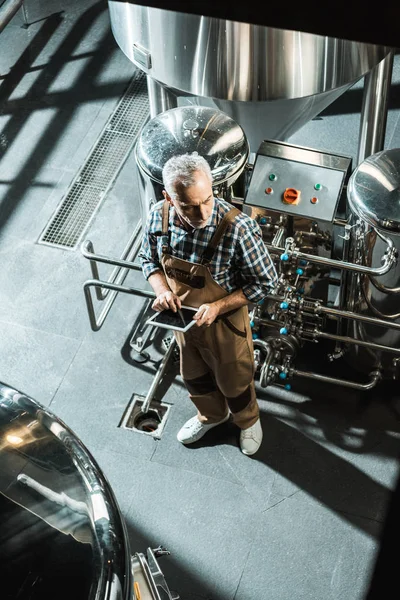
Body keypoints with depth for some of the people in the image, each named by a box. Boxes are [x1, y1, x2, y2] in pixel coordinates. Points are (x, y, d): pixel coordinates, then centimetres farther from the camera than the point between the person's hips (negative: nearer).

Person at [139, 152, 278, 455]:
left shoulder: (237, 228, -35)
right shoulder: (159, 216, -21)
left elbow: (265, 281, -22)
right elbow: (149, 258, 0)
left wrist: (217, 307, -28)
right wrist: (162, 289, -20)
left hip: (225, 323, -4)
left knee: (234, 383, 23)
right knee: (194, 376, 30)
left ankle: (249, 421, 56)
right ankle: (212, 415, 62)